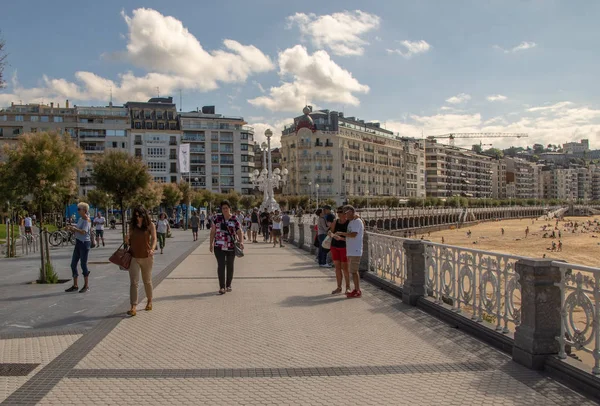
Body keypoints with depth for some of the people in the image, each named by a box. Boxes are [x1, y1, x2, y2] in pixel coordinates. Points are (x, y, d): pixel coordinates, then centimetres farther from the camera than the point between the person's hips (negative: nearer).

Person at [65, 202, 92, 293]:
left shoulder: (87, 220, -11)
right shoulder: (80, 219, 14)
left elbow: (84, 232, -25)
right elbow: (76, 232, 18)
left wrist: (74, 228, -33)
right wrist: (70, 229, 1)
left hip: (84, 243, -9)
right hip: (78, 243, 9)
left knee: (83, 264, -4)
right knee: (73, 264, 9)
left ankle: (86, 286, 7)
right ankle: (75, 286, 18)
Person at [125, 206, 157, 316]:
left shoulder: (150, 225, -4)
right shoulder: (132, 225, 5)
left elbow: (154, 238, -13)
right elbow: (129, 242, 13)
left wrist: (152, 249, -32)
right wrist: (127, 240, -11)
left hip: (146, 257, -2)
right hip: (133, 257, 2)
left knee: (147, 281, 14)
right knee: (133, 282, -5)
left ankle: (149, 301, 34)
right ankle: (133, 307, -4)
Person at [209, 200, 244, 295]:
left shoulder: (235, 220, 0)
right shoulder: (217, 218, 3)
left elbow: (239, 232, -4)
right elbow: (212, 231, 7)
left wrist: (241, 242, -20)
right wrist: (211, 244, 3)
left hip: (231, 247, 0)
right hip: (219, 246, 0)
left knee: (230, 266, 10)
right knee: (221, 266, -6)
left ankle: (228, 285, 25)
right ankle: (222, 287, -3)